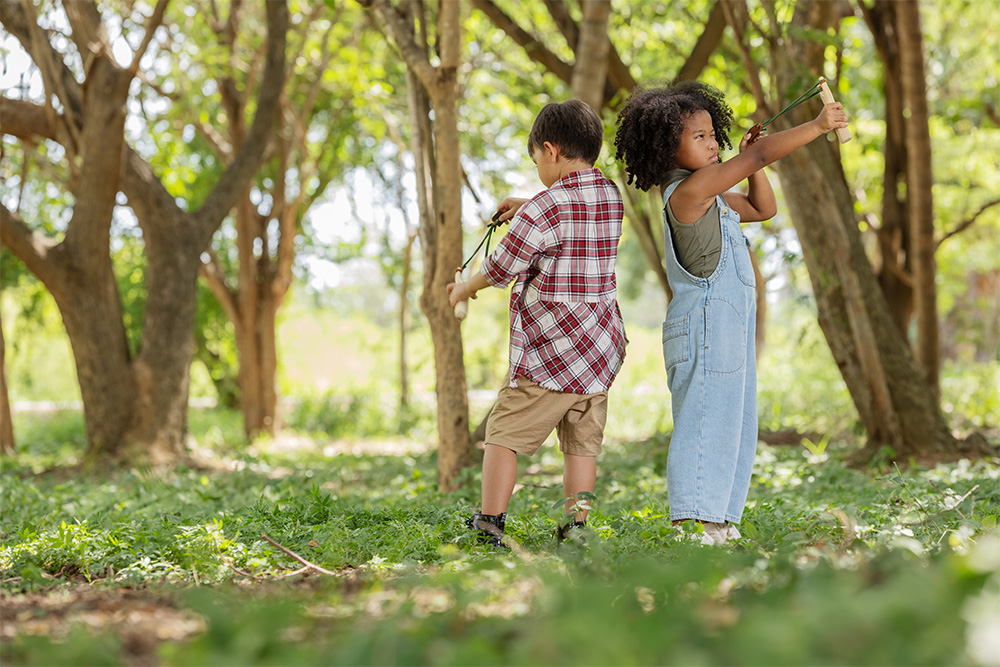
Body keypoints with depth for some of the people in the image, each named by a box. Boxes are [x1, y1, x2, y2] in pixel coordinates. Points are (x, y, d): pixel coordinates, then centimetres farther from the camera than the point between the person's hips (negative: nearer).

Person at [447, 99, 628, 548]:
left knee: (504, 432, 2)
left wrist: (465, 288, 12)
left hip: (550, 350, -7)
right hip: (603, 345, 7)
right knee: (582, 442, 8)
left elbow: (500, 268, -6)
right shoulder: (611, 195, 8)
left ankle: (490, 524, 2)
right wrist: (528, 209, 29)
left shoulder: (544, 209, -14)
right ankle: (576, 530, 7)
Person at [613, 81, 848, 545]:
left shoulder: (711, 197, 17)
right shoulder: (686, 190, -15)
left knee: (735, 429, 12)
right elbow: (759, 156, -19)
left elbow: (763, 208, 25)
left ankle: (720, 525, 17)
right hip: (704, 329, -10)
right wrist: (818, 126, -15)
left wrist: (752, 161, 10)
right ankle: (693, 526, -9)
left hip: (729, 329, 10)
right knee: (706, 423, -10)